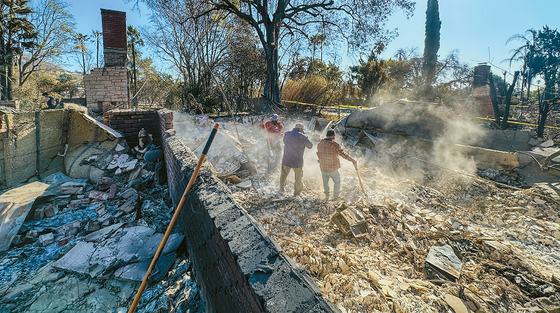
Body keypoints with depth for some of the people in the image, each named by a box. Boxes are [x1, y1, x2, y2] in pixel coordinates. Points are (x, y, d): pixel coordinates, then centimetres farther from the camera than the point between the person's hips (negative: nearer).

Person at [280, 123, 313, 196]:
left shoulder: (287, 134, -5)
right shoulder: (303, 137, -16)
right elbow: (310, 146, -1)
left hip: (286, 160, 3)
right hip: (297, 162, -3)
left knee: (283, 174, 26)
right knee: (299, 178, 19)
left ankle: (281, 190, 34)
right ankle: (297, 193, 34)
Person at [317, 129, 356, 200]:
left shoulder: (320, 143, -5)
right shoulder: (334, 144, -19)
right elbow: (342, 154, -17)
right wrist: (352, 160, -5)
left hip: (323, 167, 4)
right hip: (333, 169, -4)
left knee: (325, 181, 27)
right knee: (337, 182, 20)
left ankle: (327, 196, 37)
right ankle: (335, 197, 31)